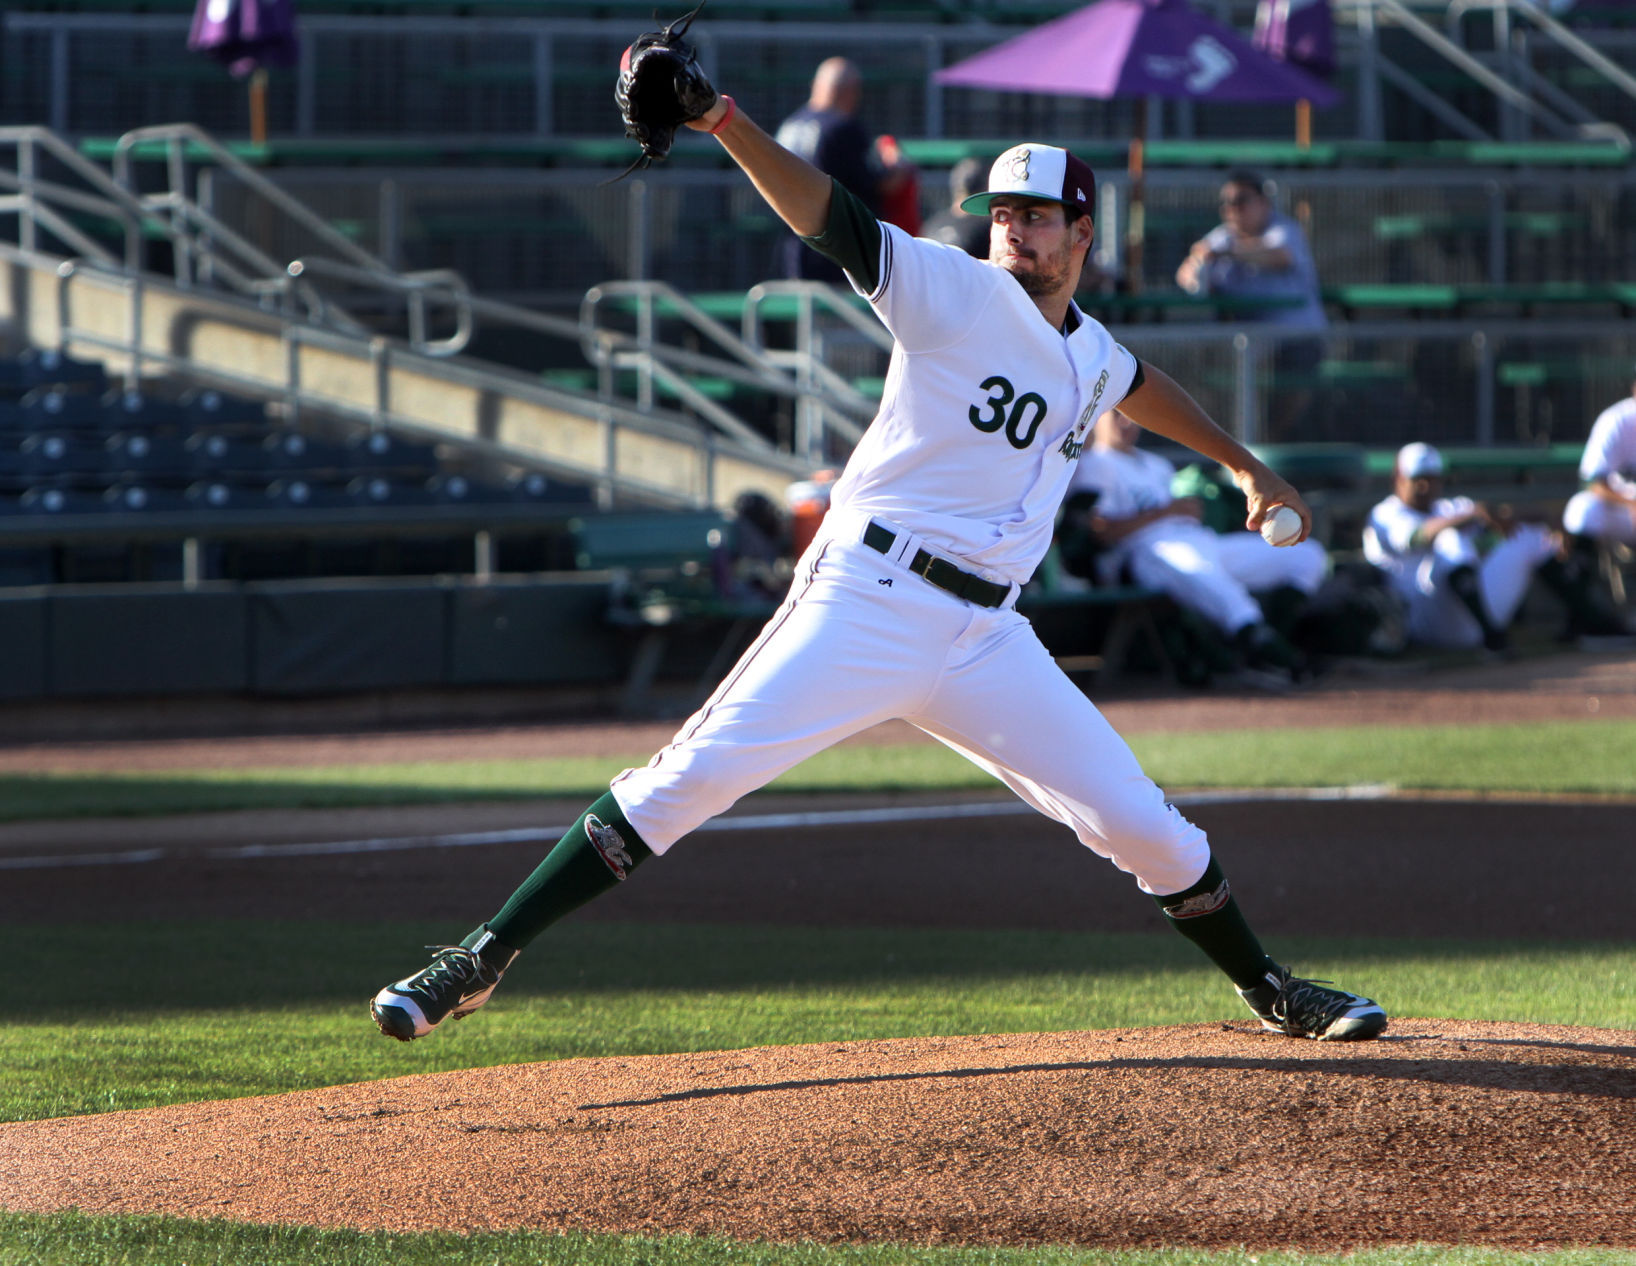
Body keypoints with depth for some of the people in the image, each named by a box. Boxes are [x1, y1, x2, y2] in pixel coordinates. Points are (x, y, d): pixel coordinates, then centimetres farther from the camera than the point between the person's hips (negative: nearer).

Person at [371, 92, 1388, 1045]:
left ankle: (1269, 990, 26)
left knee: (1141, 823, 5)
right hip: (866, 602, -5)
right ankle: (481, 961, -15)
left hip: (987, 638, 5)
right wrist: (736, 133, -33)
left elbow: (1142, 387, 42)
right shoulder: (953, 290, -2)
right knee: (694, 776, -17)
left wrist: (1245, 464, 50)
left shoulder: (1093, 358, 16)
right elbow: (828, 216, -17)